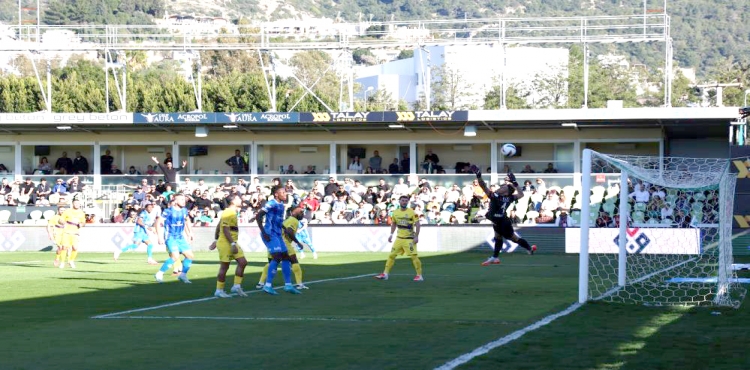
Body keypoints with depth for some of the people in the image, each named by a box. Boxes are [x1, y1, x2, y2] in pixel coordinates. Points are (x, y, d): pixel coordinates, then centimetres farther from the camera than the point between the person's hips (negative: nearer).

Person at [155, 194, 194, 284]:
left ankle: (183, 275, 15)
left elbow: (187, 221, 25)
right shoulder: (168, 211, -13)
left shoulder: (184, 211, 6)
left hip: (181, 238, 7)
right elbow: (158, 223, -12)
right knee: (175, 256, -23)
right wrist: (159, 236, -18)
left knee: (190, 256, 0)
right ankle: (160, 274, -9)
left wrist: (190, 233, 22)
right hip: (171, 238, -7)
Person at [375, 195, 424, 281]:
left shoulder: (412, 212, -9)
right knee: (391, 255, 2)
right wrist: (391, 234, 12)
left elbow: (417, 224, -8)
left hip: (409, 239, -5)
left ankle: (419, 275, 1)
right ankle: (385, 274, 7)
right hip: (399, 238, 5)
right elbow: (393, 224, 20)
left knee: (414, 256, -9)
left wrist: (416, 236, -16)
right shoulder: (395, 212, 6)